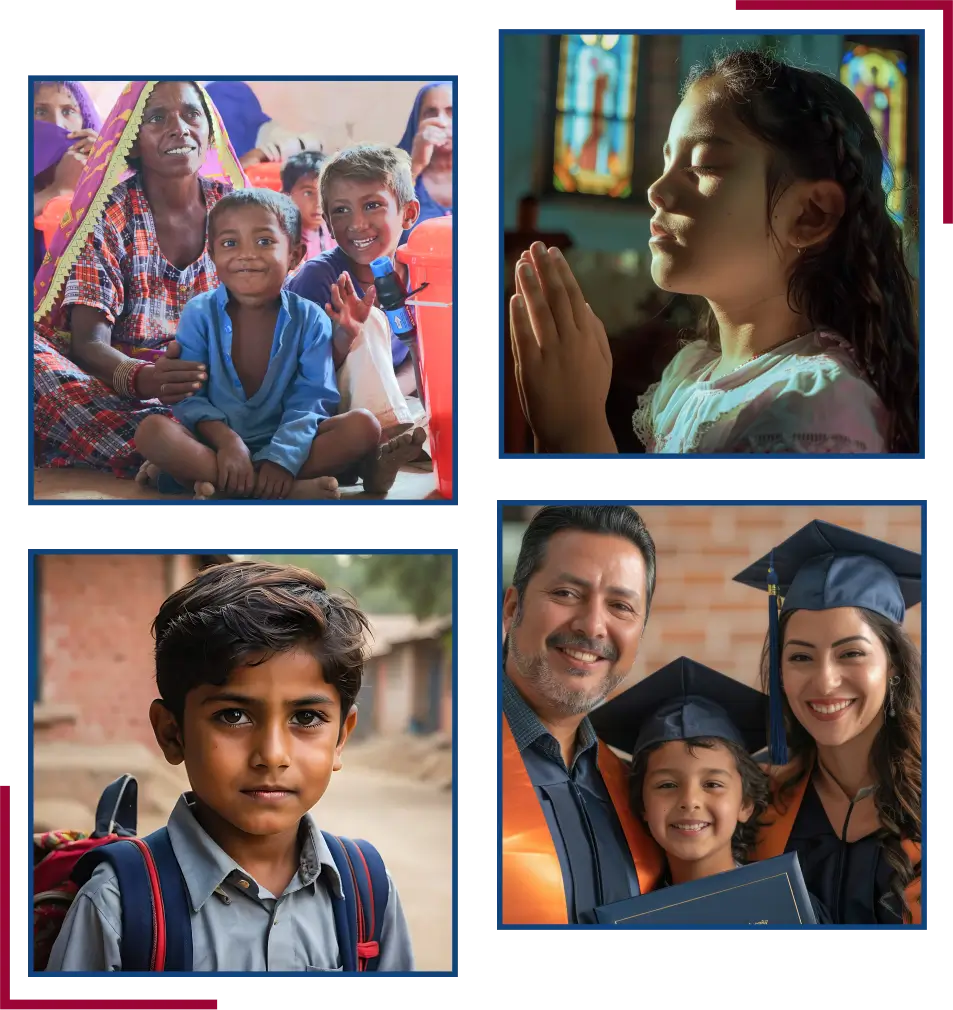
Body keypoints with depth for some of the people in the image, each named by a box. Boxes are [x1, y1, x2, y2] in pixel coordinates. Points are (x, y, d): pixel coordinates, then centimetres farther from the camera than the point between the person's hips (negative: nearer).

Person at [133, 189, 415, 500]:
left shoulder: (310, 320, -2)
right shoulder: (199, 314, -2)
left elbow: (311, 400, -10)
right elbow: (187, 396, -9)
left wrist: (282, 459, -27)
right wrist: (227, 440, -27)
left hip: (283, 442, 1)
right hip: (215, 442, -1)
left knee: (363, 426, -22)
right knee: (152, 430, -30)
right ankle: (293, 491, -35)